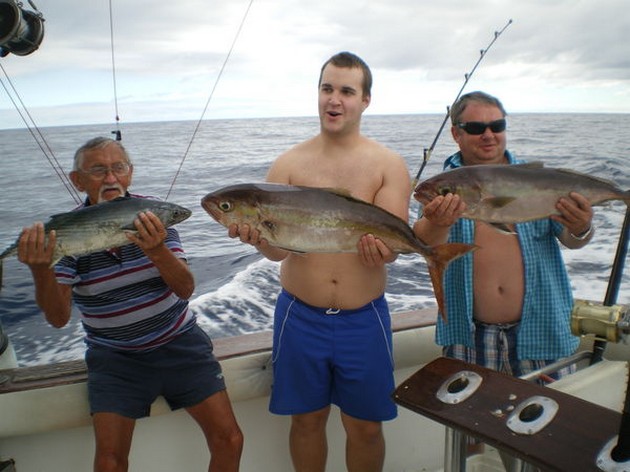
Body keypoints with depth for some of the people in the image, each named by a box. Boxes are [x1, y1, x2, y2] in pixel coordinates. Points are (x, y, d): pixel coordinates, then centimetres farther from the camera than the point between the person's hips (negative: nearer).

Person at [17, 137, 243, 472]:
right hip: (114, 356, 0)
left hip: (178, 341, 1)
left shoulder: (154, 214, -8)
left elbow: (186, 289, -15)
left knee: (229, 440, -4)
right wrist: (40, 270, -33)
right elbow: (58, 317, -14)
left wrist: (157, 250, -34)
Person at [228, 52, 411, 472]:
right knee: (308, 419, 17)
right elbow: (277, 250, -10)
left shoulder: (389, 165, -4)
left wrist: (380, 248, -36)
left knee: (365, 427, 13)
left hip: (364, 318, 0)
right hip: (300, 316, 1)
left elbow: (389, 249, -12)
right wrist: (256, 235, -33)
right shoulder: (289, 164, -2)